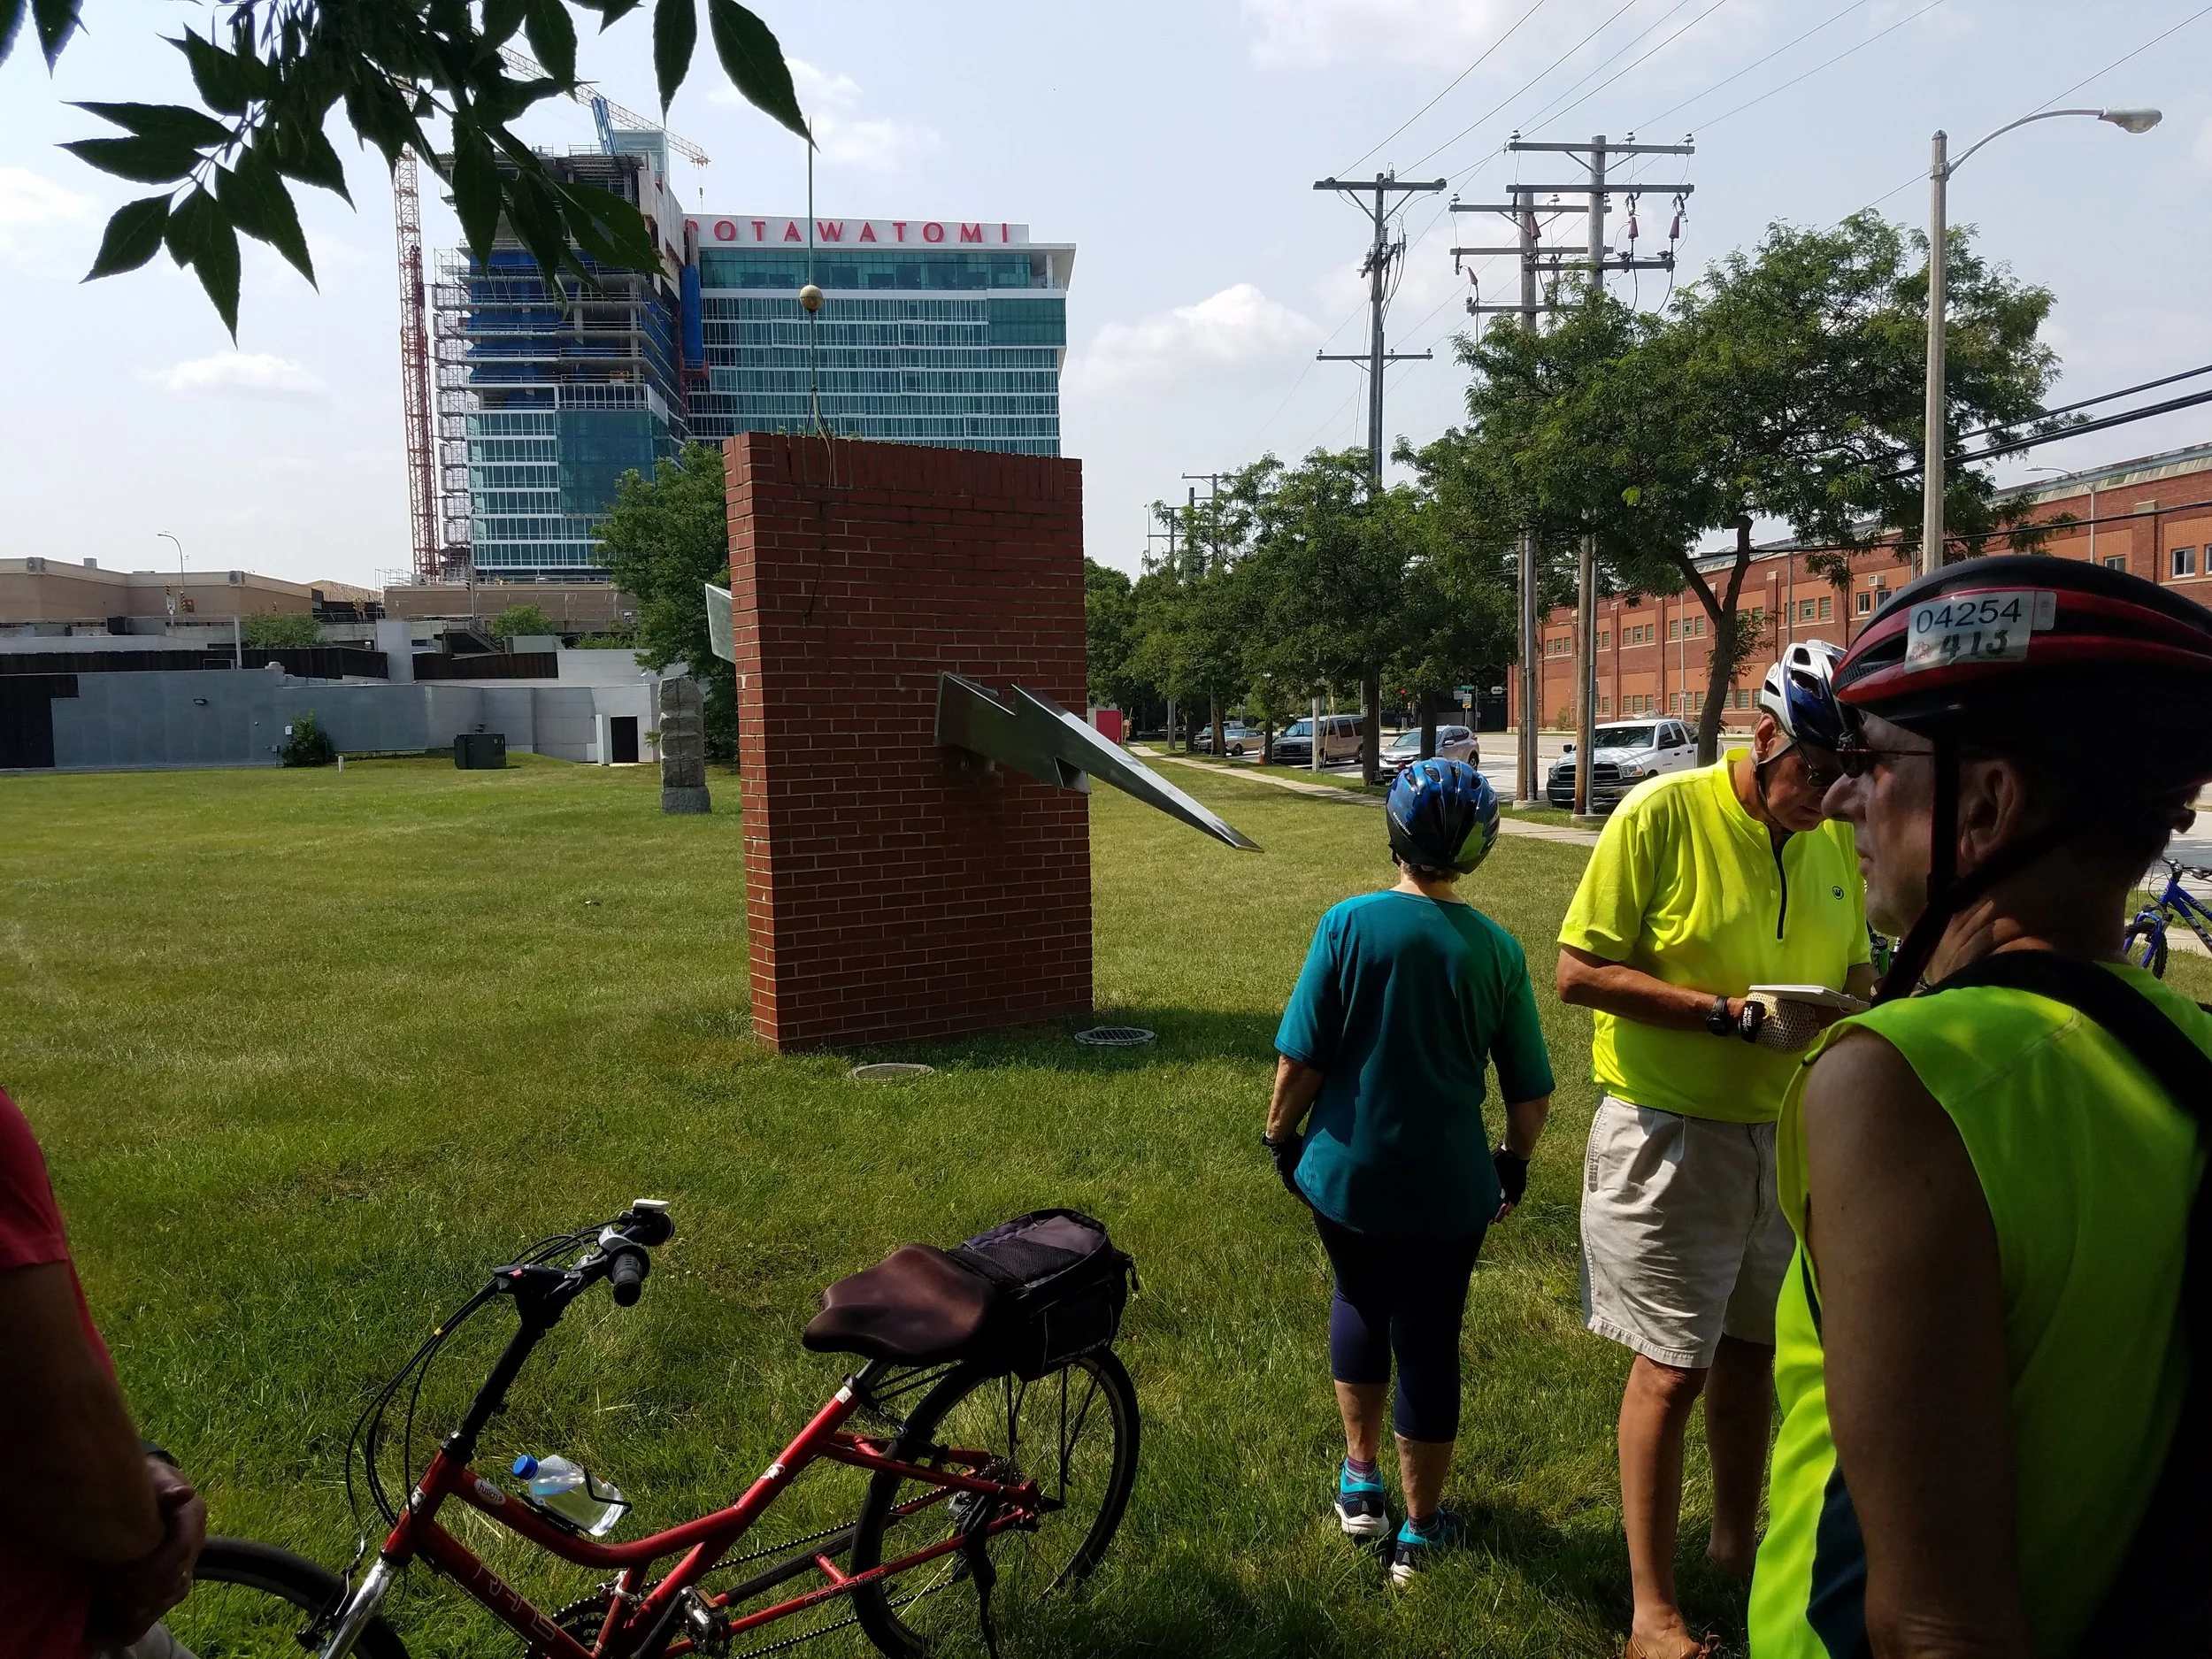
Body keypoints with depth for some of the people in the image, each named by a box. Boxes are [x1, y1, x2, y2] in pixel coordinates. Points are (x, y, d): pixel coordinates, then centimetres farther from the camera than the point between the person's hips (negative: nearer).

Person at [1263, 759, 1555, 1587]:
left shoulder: (1349, 924, -14)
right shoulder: (1497, 949, -7)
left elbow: (1300, 1061, -13)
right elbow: (1530, 1092, 0)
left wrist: (1281, 1137, 3)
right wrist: (1515, 1165, 16)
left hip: (1348, 1172, 0)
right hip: (1449, 1189, 0)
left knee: (1360, 1301, 25)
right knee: (1429, 1344, 13)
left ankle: (1360, 1480, 34)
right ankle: (1420, 1529, 28)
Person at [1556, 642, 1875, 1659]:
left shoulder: (1835, 838, 4)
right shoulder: (1663, 814, -17)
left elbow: (1850, 974, 17)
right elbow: (1579, 972, -18)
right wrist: (1735, 1015, -24)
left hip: (1789, 1136, 6)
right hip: (1673, 1138, -6)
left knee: (1752, 1348, 20)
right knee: (1672, 1371, 3)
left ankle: (1737, 1544, 43)